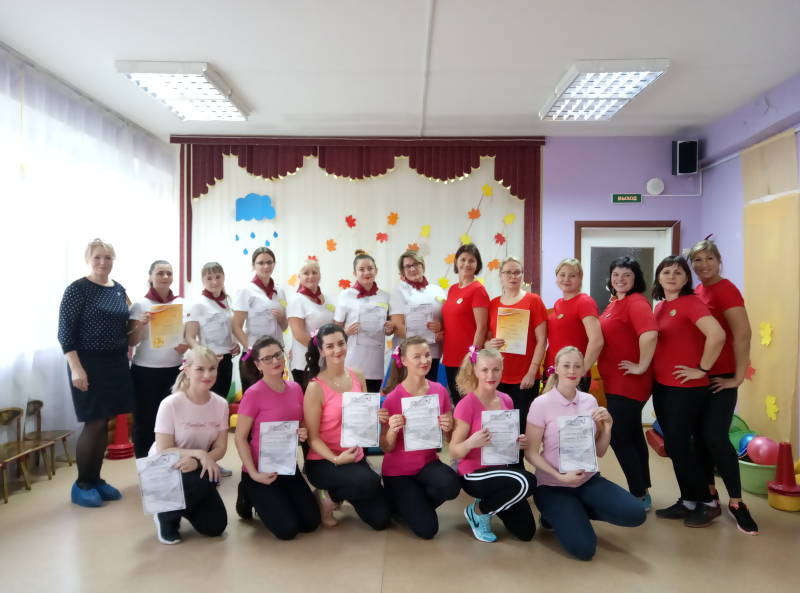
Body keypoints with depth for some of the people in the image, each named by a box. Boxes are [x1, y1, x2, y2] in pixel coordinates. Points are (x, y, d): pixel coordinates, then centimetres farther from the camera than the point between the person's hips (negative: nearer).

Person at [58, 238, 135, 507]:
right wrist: (76, 368, -19)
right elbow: (65, 332, -13)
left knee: (104, 424, 10)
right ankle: (81, 485, 13)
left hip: (116, 364, 6)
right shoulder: (77, 289, -9)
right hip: (90, 364, -6)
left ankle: (95, 479, 22)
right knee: (94, 424, -3)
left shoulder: (119, 289, 9)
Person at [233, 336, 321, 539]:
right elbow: (240, 438, -14)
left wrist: (303, 434, -9)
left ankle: (273, 500, 25)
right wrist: (254, 474, -20)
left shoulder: (295, 388, -1)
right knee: (287, 529, -10)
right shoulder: (253, 394, -19)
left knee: (311, 522, 1)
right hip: (262, 471, -6)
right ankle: (250, 497, 16)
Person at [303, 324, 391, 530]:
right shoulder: (315, 387, -15)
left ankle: (340, 492, 28)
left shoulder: (357, 377, 1)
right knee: (370, 482, -33)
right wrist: (336, 459, -26)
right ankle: (328, 496, -1)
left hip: (355, 457, 6)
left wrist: (376, 417, -10)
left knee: (380, 519, 2)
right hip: (322, 461, -6)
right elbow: (312, 437, -13)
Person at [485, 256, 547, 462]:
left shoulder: (533, 300, -1)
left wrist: (532, 372, -10)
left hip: (525, 378, -3)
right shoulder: (493, 304, 9)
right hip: (498, 377, 3)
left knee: (521, 427, 1)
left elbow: (541, 340, -4)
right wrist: (489, 344, -7)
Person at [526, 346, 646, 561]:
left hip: (588, 480, 5)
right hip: (553, 486, -5)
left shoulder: (589, 401, 1)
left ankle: (576, 511, 9)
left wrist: (607, 425, -11)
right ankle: (557, 514, 12)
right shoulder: (541, 404, -13)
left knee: (635, 514, -15)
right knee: (584, 547, -20)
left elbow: (600, 452, 6)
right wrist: (560, 476, -22)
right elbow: (531, 452, -10)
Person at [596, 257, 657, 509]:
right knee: (631, 436, 16)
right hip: (614, 381, 10)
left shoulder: (636, 302, -16)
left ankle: (639, 496, 8)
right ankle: (642, 492, 28)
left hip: (628, 382, -10)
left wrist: (642, 366, -23)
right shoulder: (614, 303, 13)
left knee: (619, 438, -5)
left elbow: (650, 334, -33)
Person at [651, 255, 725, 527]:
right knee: (674, 445, 13)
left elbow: (717, 335, -28)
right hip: (661, 386, 8)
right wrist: (647, 368, 10)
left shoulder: (691, 302, -14)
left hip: (686, 388, -8)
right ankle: (688, 501, 26)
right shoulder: (660, 306, 10)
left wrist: (702, 370, -19)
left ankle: (708, 503, 16)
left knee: (678, 446, -3)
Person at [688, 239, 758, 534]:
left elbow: (742, 334, -20)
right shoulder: (695, 292, 9)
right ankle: (709, 492, 26)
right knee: (700, 436, 11)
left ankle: (736, 502, 6)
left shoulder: (725, 289, -12)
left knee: (716, 437, -9)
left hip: (720, 376, -7)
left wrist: (738, 377, -19)